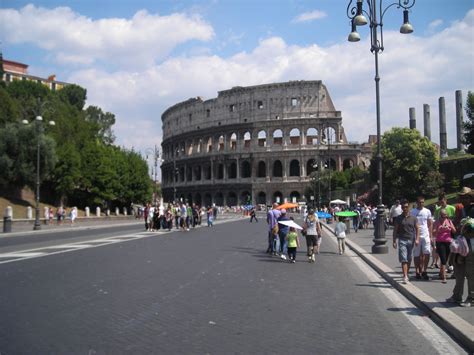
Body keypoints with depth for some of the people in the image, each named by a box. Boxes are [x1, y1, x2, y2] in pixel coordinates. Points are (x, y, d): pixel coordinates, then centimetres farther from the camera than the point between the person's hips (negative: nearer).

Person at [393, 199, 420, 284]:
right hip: (402, 240, -2)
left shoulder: (413, 218, 6)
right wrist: (394, 241, -1)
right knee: (404, 259, -10)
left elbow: (417, 229, 7)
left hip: (411, 240, 2)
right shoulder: (398, 218, 3)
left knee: (409, 259, 10)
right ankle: (405, 277, -14)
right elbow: (395, 230, 4)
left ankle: (407, 274, 25)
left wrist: (417, 239, -6)